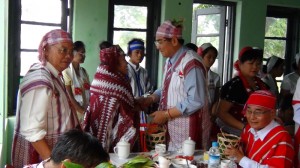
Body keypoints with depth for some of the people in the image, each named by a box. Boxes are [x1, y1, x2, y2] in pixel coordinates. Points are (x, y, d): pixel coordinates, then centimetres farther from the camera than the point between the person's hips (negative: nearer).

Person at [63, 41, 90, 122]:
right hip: (75, 112, -6)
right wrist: (83, 111, -13)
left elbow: (88, 91, 10)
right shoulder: (66, 72, -13)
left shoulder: (83, 71, 7)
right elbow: (70, 97, -13)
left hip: (87, 111, 6)